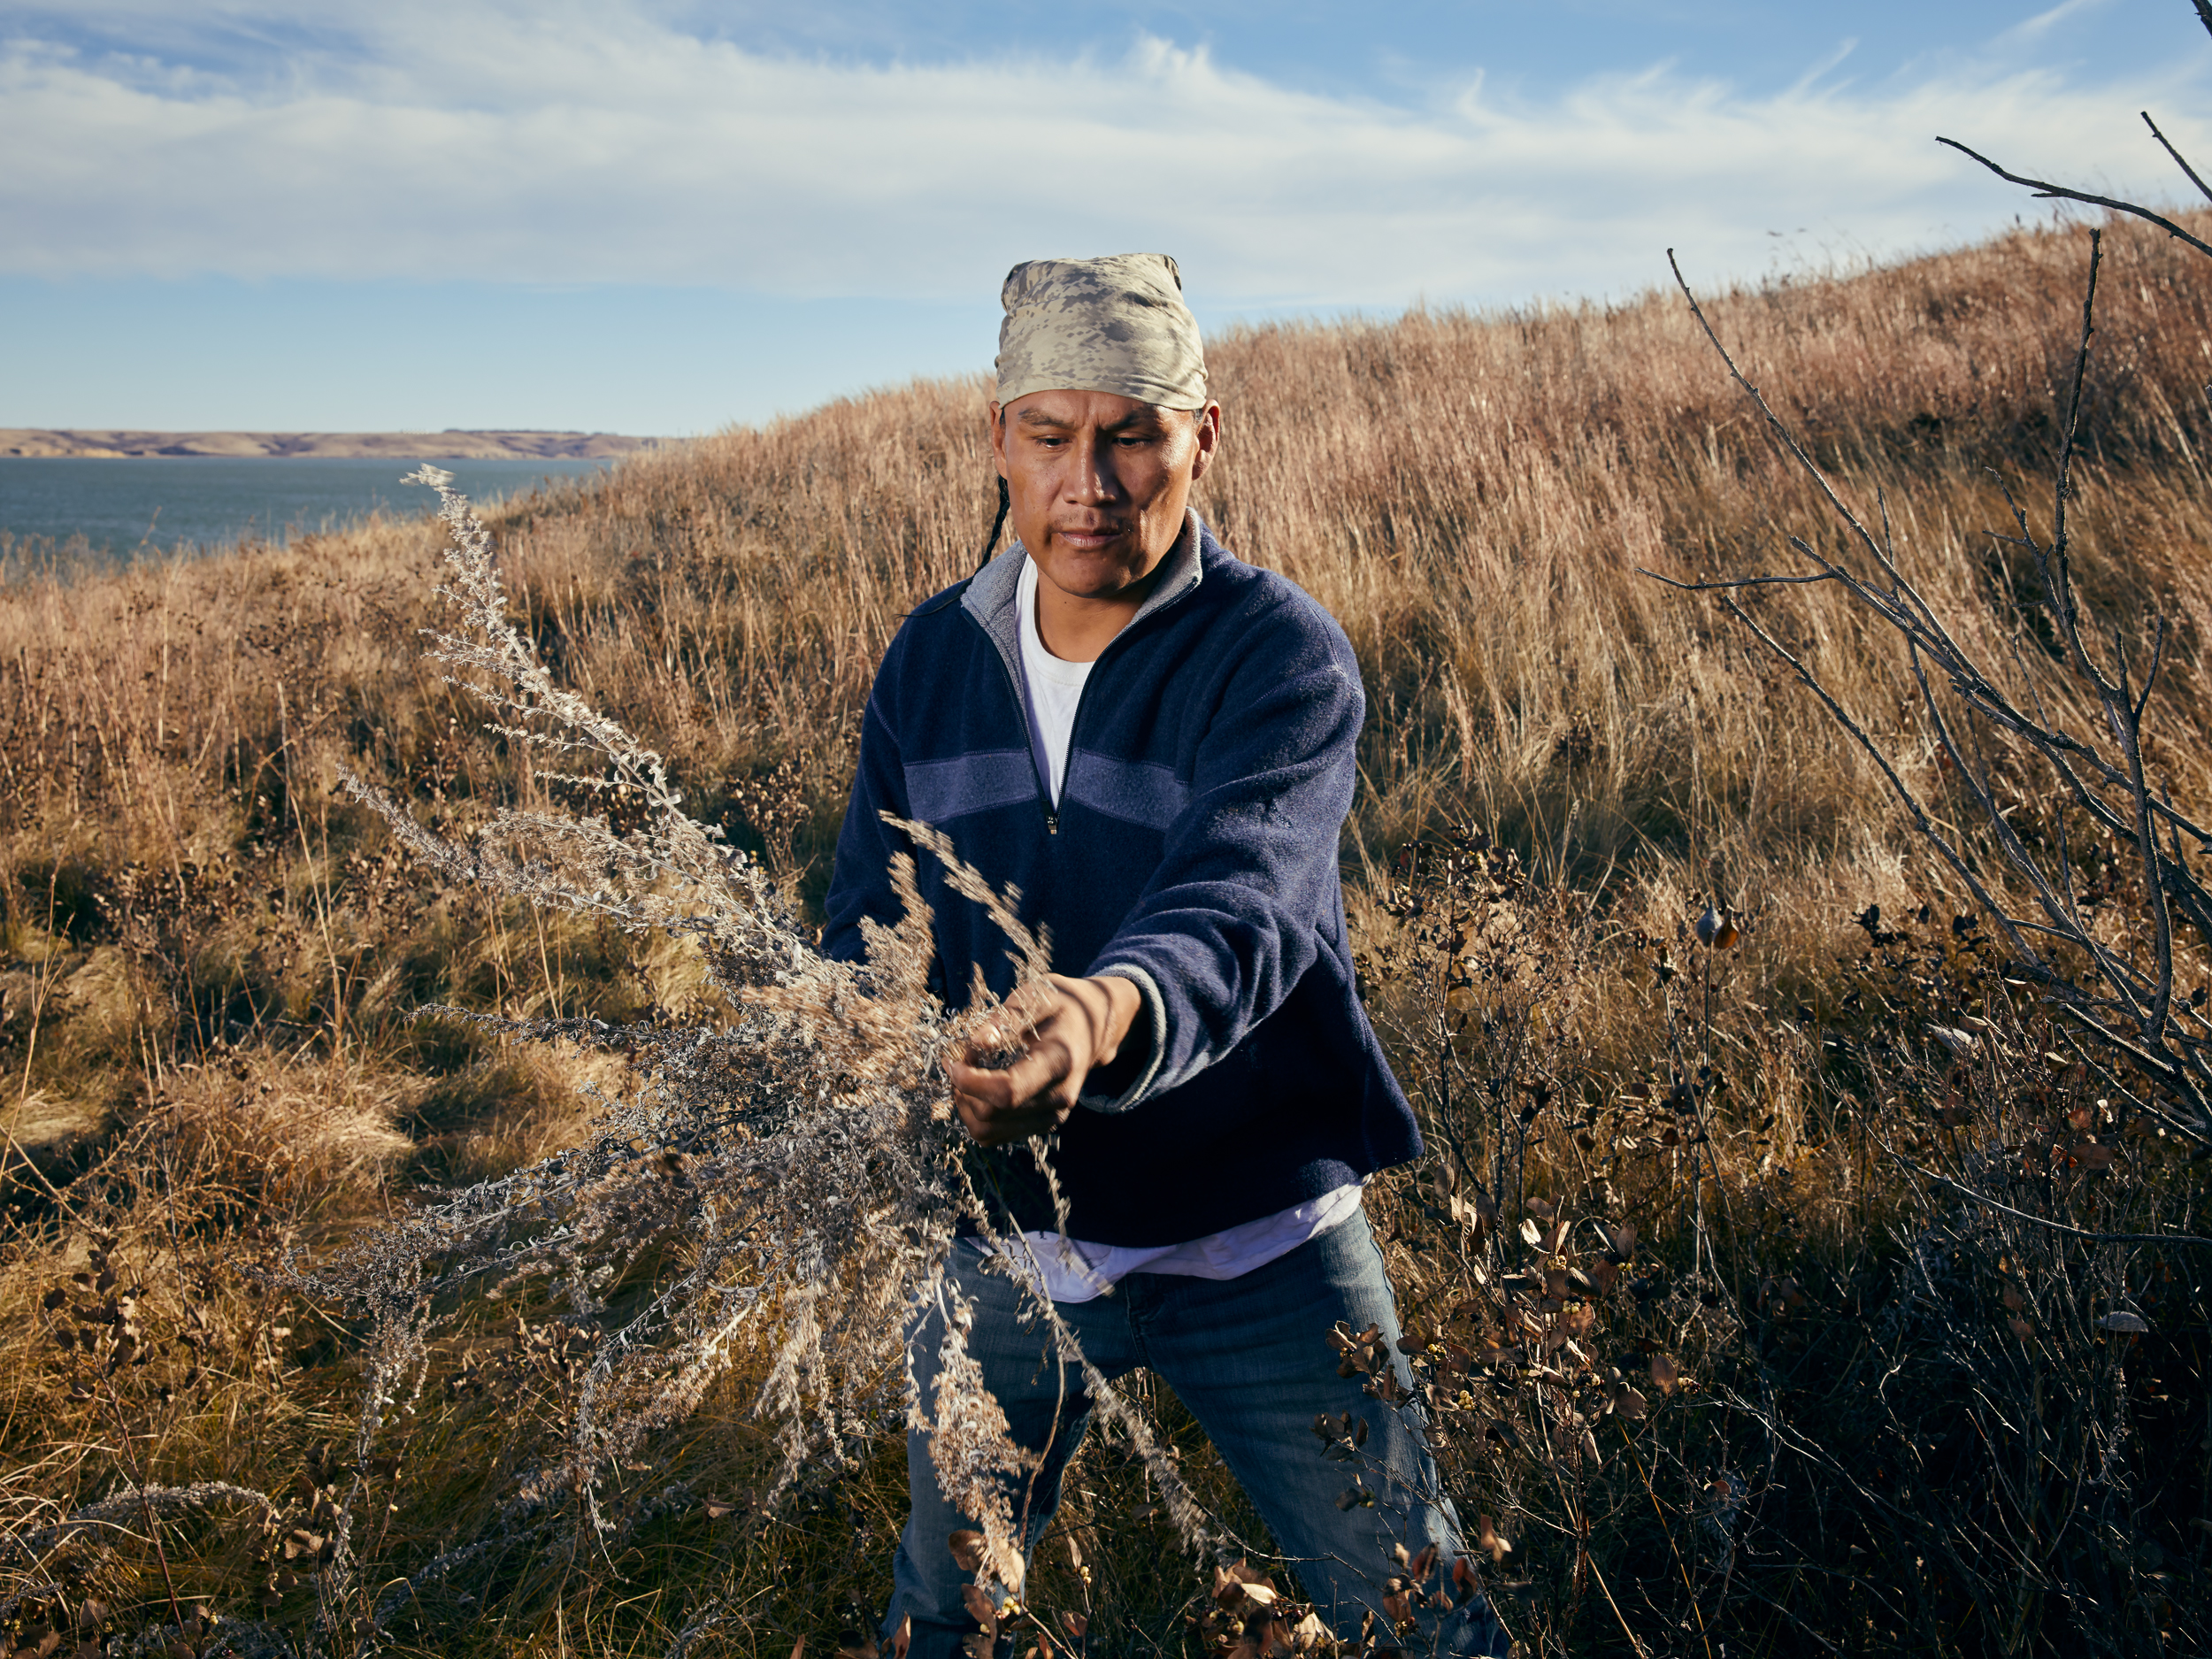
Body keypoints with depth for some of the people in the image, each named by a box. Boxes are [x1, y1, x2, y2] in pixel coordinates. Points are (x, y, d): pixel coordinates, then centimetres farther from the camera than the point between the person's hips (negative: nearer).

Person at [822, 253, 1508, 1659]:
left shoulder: (1285, 657, -17)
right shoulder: (932, 660, -2)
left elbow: (1240, 905, -34)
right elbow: (870, 922, -3)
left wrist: (1107, 1013, -56)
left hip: (1254, 1240, -3)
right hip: (1001, 1228, 4)